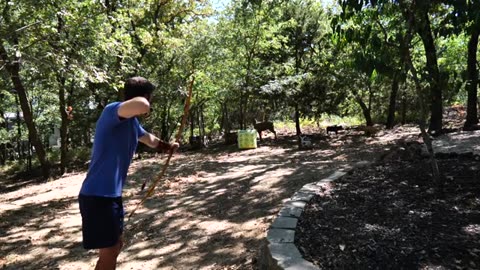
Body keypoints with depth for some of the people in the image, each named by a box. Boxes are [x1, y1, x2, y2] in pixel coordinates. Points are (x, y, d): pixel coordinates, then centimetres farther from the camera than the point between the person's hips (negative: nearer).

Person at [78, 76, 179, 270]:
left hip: (112, 195, 10)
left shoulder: (132, 122, 9)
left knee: (116, 246, 23)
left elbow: (150, 140, 30)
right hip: (97, 197, -10)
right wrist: (144, 106, -19)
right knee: (108, 253, 0)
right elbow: (140, 105, -43)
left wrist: (169, 147, 46)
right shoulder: (112, 111, -19)